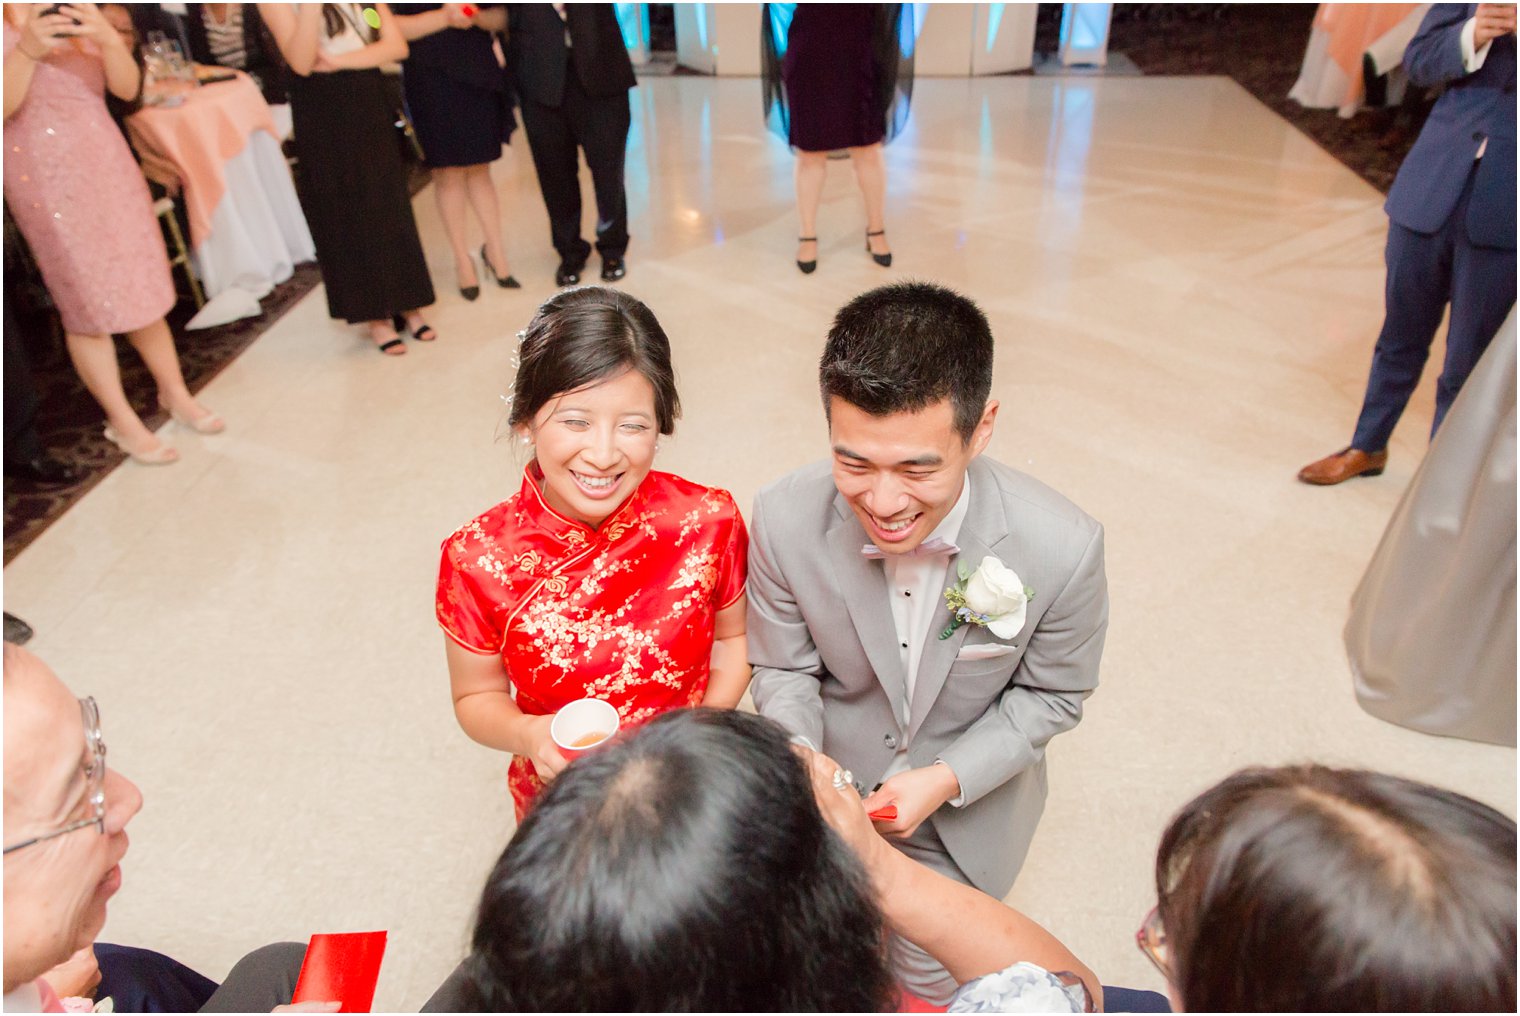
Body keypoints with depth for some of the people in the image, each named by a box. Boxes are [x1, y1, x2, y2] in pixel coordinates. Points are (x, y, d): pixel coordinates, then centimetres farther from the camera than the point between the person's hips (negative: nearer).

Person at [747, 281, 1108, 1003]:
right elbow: (783, 672, -13)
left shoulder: (1064, 548, -32)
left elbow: (1051, 695, -13)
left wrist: (947, 778, -24)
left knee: (930, 983, 28)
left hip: (966, 813, -1)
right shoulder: (784, 520, -29)